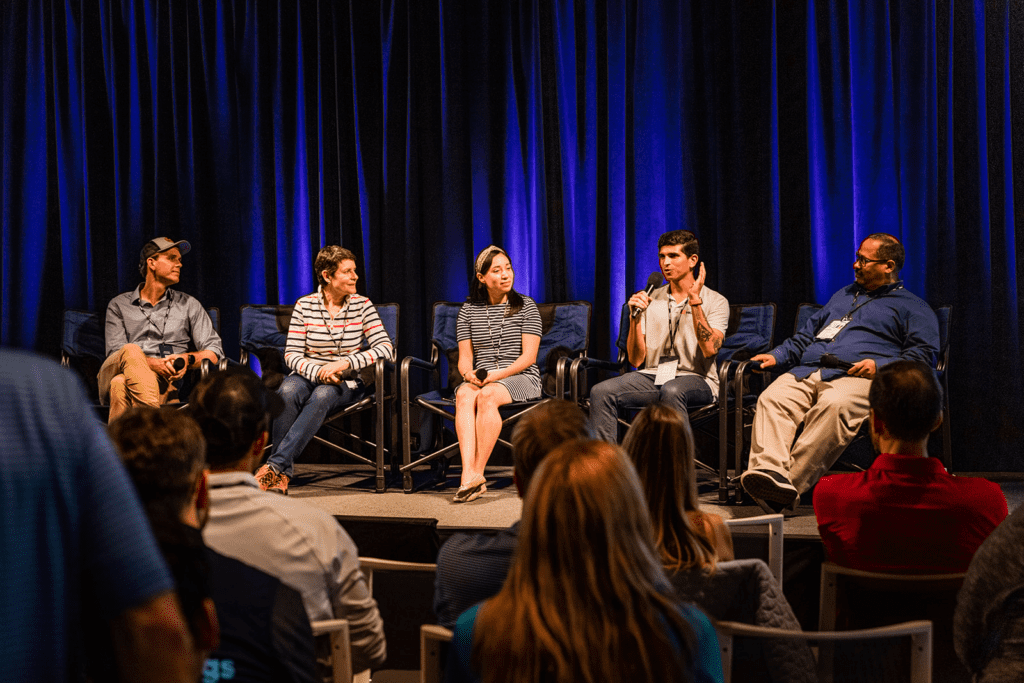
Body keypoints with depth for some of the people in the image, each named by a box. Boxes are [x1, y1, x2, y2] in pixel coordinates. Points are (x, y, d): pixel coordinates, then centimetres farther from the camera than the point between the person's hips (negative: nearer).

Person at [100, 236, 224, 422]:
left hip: (163, 380, 0)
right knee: (132, 351, -37)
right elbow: (116, 352, 4)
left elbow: (215, 352, 14)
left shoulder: (188, 305, 21)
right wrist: (152, 363, -15)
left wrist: (188, 359, -8)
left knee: (120, 384, -37)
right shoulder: (119, 305, 19)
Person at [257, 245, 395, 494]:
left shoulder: (362, 306, 2)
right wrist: (317, 372, -23)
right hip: (309, 375, 1)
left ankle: (275, 465, -39)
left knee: (322, 395, -36)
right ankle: (282, 474, -32)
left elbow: (386, 348, -8)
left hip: (348, 383, -1)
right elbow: (292, 354, -2)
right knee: (288, 390, -35)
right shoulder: (305, 306, 2)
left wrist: (345, 363, -21)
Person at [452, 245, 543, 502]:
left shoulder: (526, 307, 3)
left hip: (521, 376, -2)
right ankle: (469, 474, -45)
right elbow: (465, 356, 9)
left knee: (487, 395, -35)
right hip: (480, 378, 3)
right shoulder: (468, 310, 12)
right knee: (464, 395, -33)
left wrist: (499, 374, -19)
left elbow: (529, 356, -5)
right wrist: (468, 374, -15)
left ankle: (477, 472, -34)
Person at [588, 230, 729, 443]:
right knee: (601, 392, -23)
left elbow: (710, 349, -15)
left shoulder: (716, 301, 4)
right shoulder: (650, 300, 14)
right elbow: (636, 360, 8)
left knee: (672, 391, -39)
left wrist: (695, 301, -16)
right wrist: (635, 317, -5)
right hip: (653, 376, 4)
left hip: (696, 379, -4)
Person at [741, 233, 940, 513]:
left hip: (857, 377, -5)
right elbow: (807, 335, 39)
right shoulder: (843, 296, 37)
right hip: (807, 372, 5)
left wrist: (879, 365, -11)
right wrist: (777, 356, 21)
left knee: (834, 405, -40)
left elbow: (923, 354, 5)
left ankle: (791, 485, -45)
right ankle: (770, 471, -48)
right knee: (772, 398, -28)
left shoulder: (914, 308, 18)